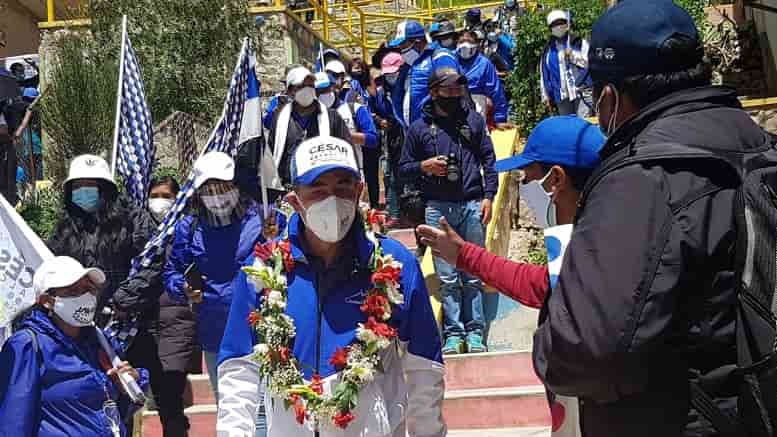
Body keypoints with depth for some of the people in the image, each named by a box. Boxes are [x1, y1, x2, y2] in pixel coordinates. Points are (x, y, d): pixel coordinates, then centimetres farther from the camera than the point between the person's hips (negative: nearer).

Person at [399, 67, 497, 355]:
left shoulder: (473, 120, 8)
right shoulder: (420, 128, 6)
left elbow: (488, 159, 9)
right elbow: (404, 167, 12)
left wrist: (488, 196, 1)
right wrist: (424, 166, -8)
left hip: (472, 205, 1)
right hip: (438, 209, 0)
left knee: (474, 274, 4)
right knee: (447, 277, 2)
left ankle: (474, 332, 12)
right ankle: (453, 333, 8)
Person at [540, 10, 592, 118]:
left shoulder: (580, 43, 5)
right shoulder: (548, 51, 12)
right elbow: (544, 74, 16)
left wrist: (573, 56, -9)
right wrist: (545, 96, 14)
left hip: (582, 92, -3)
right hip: (561, 96, 3)